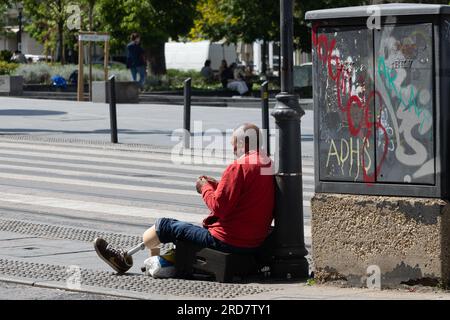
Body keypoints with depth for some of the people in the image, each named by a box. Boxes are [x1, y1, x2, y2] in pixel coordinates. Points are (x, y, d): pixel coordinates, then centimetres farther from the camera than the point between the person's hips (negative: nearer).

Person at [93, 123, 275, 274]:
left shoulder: (238, 167, -19)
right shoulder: (267, 164, 8)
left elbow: (219, 207, -20)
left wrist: (205, 188, -1)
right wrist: (216, 185, 11)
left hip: (227, 241, -8)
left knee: (165, 227, 8)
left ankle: (125, 257, 24)